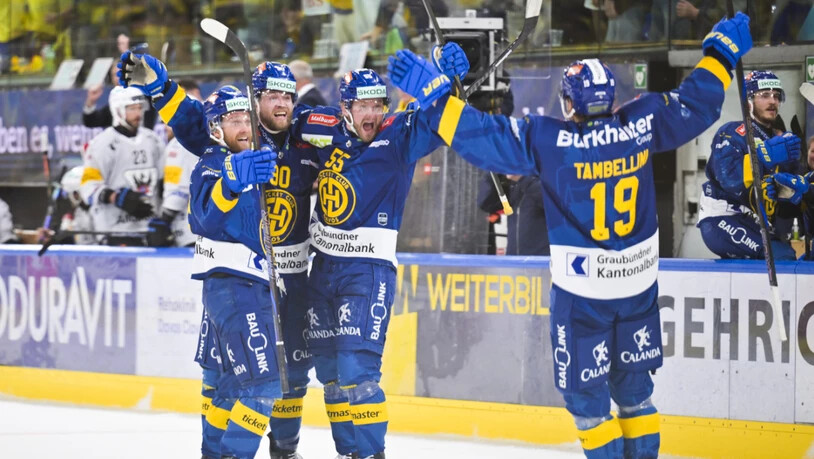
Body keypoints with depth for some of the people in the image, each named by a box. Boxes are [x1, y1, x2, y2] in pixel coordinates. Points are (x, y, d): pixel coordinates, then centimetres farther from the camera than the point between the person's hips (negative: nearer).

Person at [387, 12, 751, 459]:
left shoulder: (547, 140, -17)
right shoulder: (641, 124, -7)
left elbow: (480, 135, -17)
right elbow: (696, 104, 7)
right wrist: (721, 52, 21)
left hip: (581, 290, -4)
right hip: (639, 283, 4)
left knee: (584, 390, 9)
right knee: (633, 385, 20)